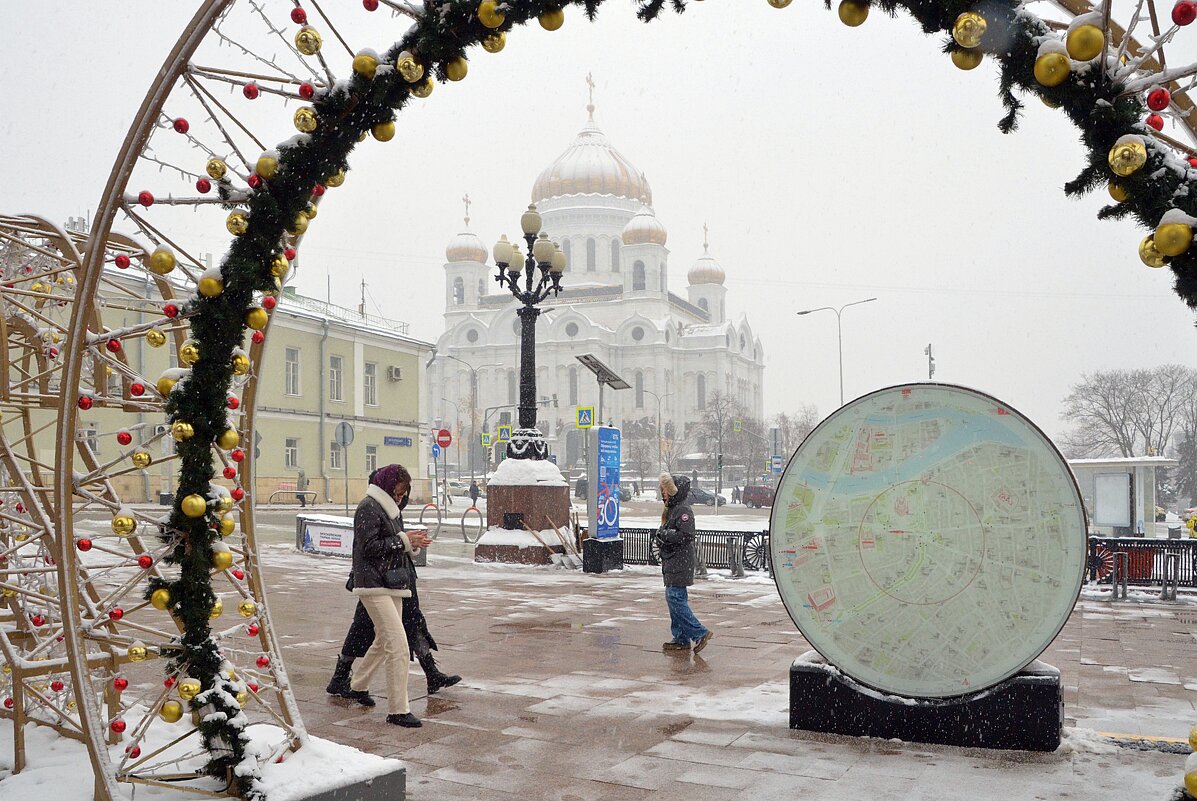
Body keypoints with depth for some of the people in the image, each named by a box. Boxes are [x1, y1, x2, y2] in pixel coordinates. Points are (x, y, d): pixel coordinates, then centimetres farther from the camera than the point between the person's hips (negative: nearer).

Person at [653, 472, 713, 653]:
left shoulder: (683, 510, -13)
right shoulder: (670, 509, 17)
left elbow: (685, 535, -22)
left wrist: (664, 535, -14)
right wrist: (661, 536, 5)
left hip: (680, 563, -10)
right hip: (670, 563, 10)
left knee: (676, 598, -13)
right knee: (673, 598, 11)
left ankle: (700, 633, -7)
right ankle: (682, 639, 17)